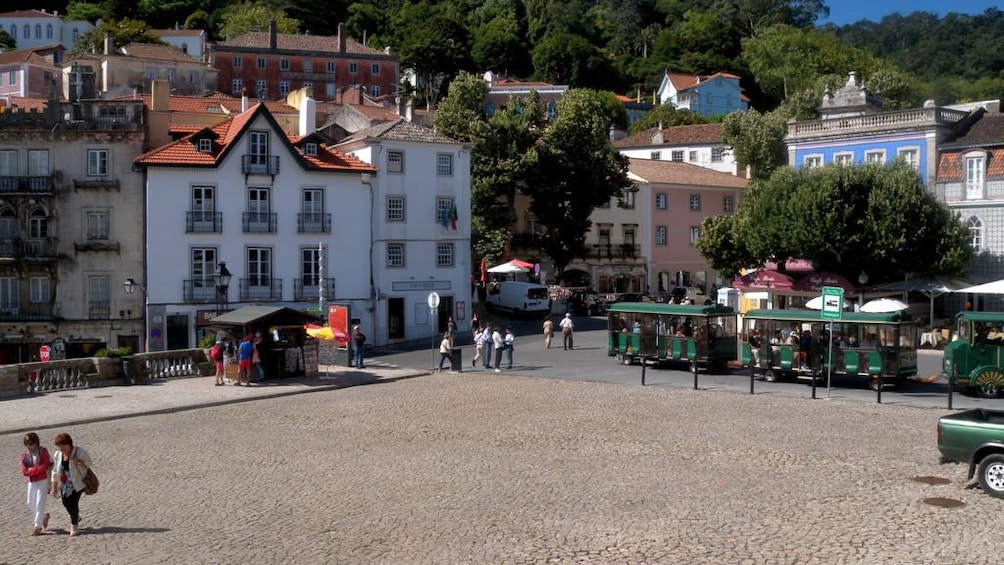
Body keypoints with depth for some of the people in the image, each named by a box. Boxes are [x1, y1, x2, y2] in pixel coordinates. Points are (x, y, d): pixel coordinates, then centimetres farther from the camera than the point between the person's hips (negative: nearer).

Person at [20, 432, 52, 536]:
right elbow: (24, 471, -7)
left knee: (39, 503, -4)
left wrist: (31, 470, -14)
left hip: (43, 481, -5)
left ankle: (37, 526, 4)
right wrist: (37, 470, -19)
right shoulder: (24, 455, 0)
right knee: (30, 503, 9)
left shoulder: (43, 451, -10)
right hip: (32, 482, 5)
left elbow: (45, 466, -17)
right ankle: (44, 516, 35)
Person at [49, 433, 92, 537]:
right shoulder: (58, 454, 1)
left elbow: (88, 463, -6)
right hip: (65, 483, 5)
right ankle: (76, 517, 37)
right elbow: (55, 471, 8)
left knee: (73, 502, -9)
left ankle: (73, 526, 9)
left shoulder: (79, 452, -13)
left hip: (77, 482, -5)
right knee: (66, 503, 6)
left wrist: (78, 462, -26)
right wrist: (54, 487, 8)